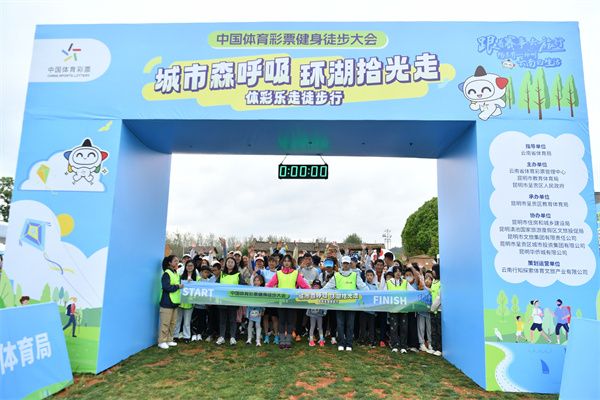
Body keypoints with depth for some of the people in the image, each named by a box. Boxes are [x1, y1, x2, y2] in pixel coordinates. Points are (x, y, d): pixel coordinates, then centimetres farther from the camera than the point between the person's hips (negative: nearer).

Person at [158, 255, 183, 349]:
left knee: (172, 323, 13)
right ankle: (162, 341, 9)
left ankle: (169, 340, 23)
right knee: (165, 323, -2)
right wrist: (178, 286, -14)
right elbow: (166, 287, -22)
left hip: (174, 302, 8)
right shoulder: (166, 274, -12)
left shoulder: (176, 273, 14)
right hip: (167, 303, -8)